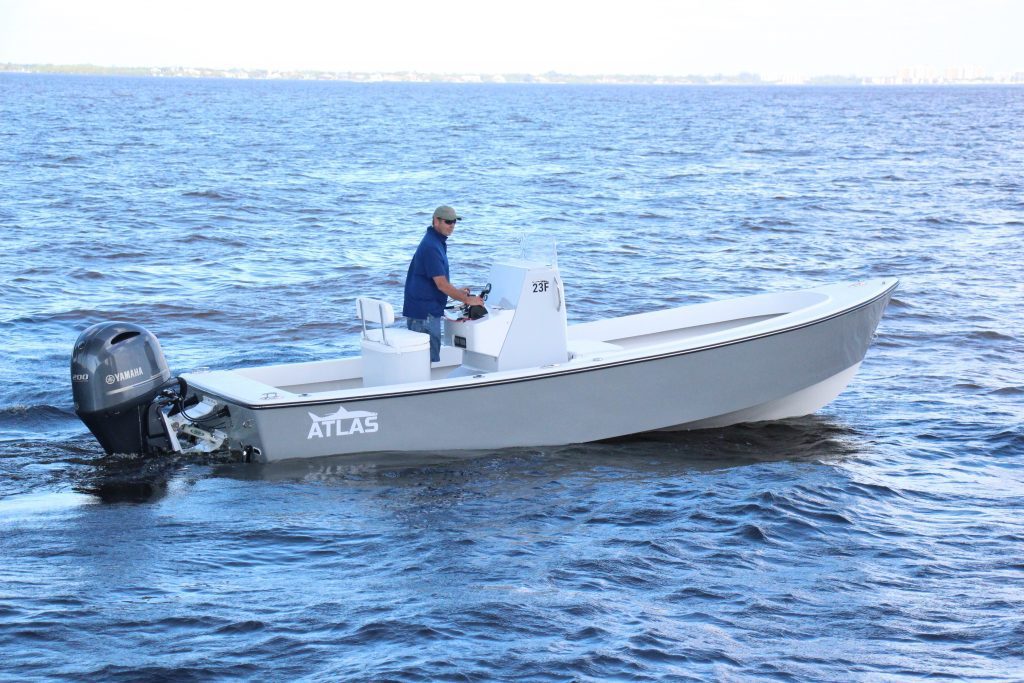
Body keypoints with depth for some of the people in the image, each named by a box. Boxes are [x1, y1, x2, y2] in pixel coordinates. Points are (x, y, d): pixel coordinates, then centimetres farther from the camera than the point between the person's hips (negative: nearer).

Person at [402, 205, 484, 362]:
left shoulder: (437, 243, 15)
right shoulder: (431, 246, -18)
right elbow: (441, 285, -20)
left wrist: (457, 291, 20)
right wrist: (467, 299, -13)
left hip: (428, 310, 10)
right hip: (424, 312, -10)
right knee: (429, 358, -7)